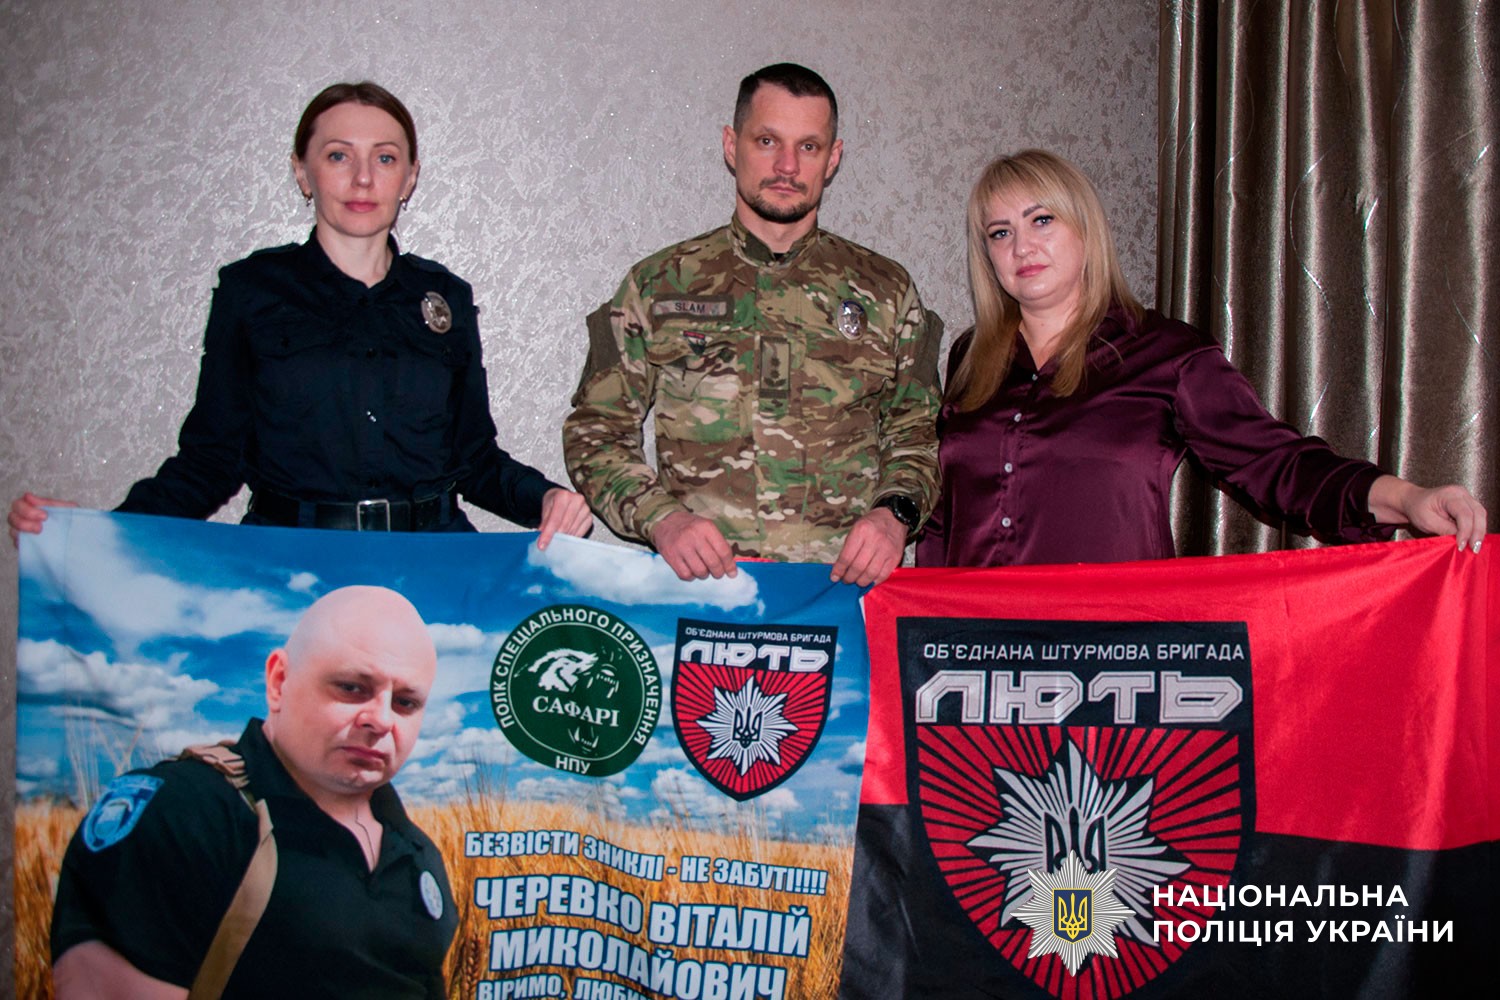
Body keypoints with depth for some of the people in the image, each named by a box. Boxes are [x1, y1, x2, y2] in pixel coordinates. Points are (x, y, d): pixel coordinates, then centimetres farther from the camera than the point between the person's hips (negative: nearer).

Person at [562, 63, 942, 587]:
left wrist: (894, 511, -2)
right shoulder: (659, 284, 11)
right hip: (697, 584, -1)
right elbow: (596, 430, 11)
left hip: (844, 584, 1)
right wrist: (661, 517, -6)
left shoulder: (886, 290, 15)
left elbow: (918, 431, 19)